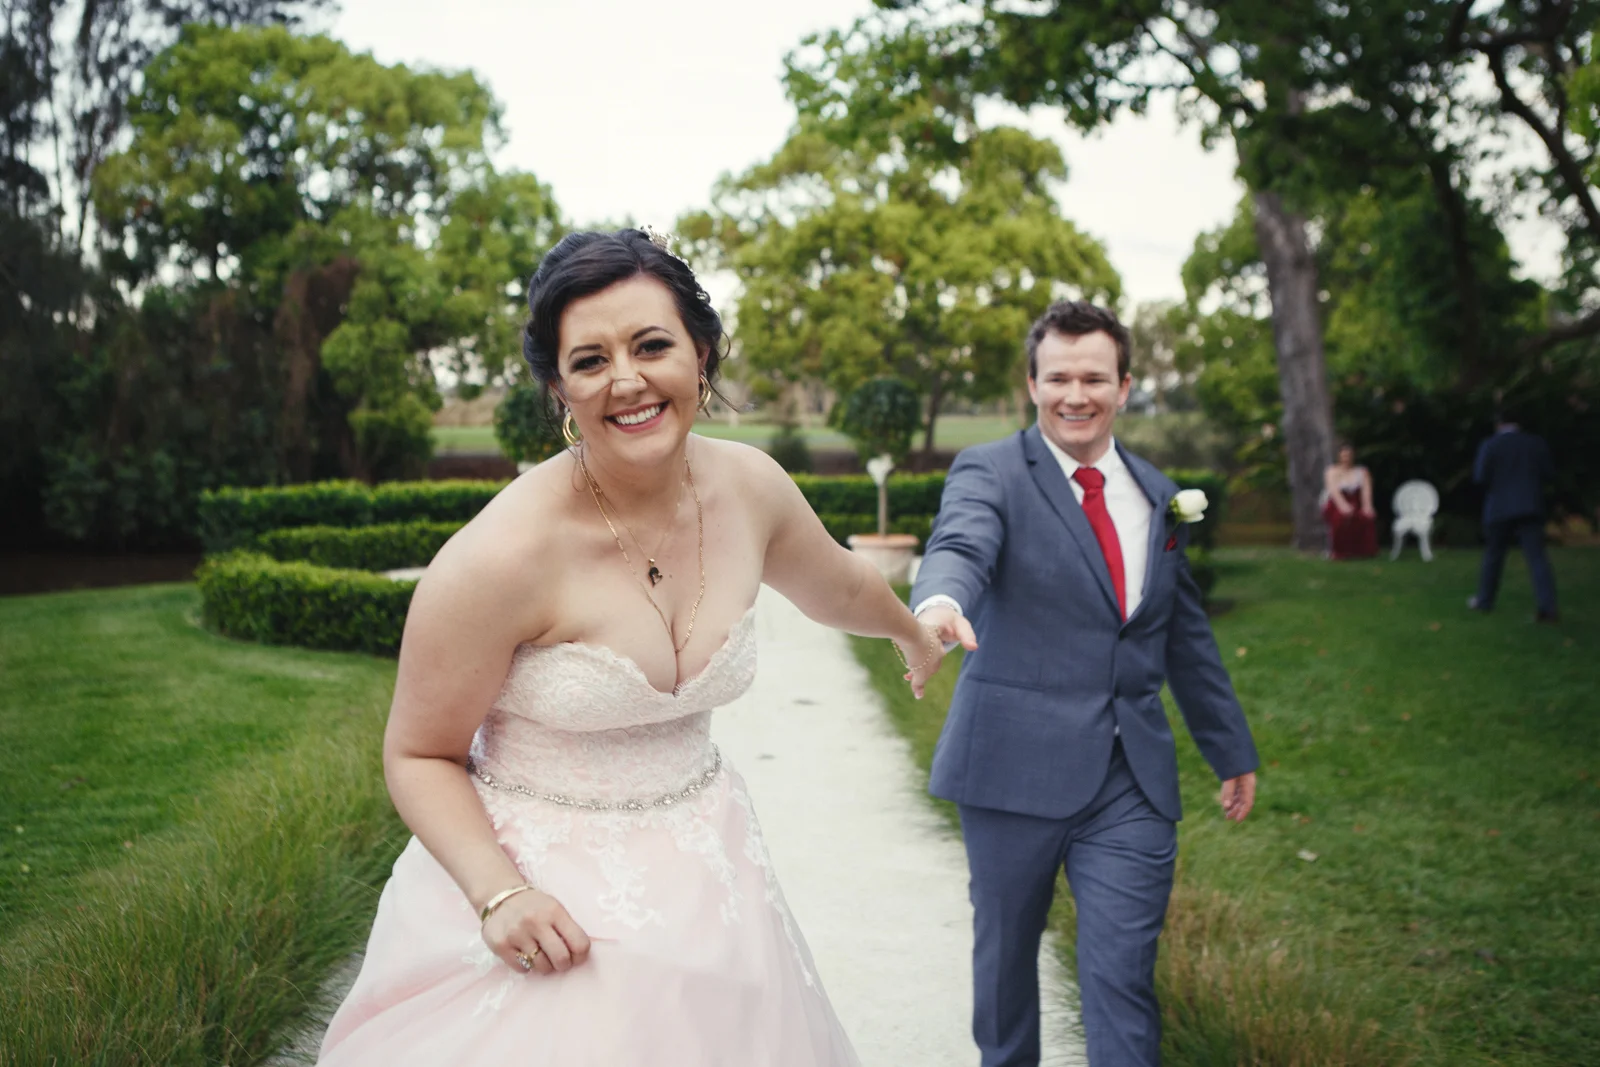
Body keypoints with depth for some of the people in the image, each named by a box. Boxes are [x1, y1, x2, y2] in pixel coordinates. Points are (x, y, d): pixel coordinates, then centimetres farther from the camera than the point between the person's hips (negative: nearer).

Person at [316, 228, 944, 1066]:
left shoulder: (749, 486, -7)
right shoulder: (503, 554, -23)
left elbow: (837, 587, 15)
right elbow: (420, 754, -12)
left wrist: (913, 632, 32)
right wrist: (498, 893, -25)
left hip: (704, 884, 5)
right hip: (550, 909, -5)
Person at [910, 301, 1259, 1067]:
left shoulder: (1156, 496, 12)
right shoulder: (989, 473, -4)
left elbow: (1187, 637, 20)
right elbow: (960, 548, -26)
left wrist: (1232, 750, 23)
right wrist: (939, 602, -49)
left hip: (1134, 782, 3)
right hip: (1016, 768, -2)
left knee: (1123, 981, -1)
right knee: (1005, 954, 14)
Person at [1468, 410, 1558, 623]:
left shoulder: (1489, 446, -4)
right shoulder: (1536, 443, 3)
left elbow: (1480, 477, -9)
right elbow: (1549, 473, 5)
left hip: (1499, 509, -1)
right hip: (1530, 508, 1)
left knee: (1493, 556, 13)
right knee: (1537, 557, -5)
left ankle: (1484, 601, 23)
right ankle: (1546, 606, -16)